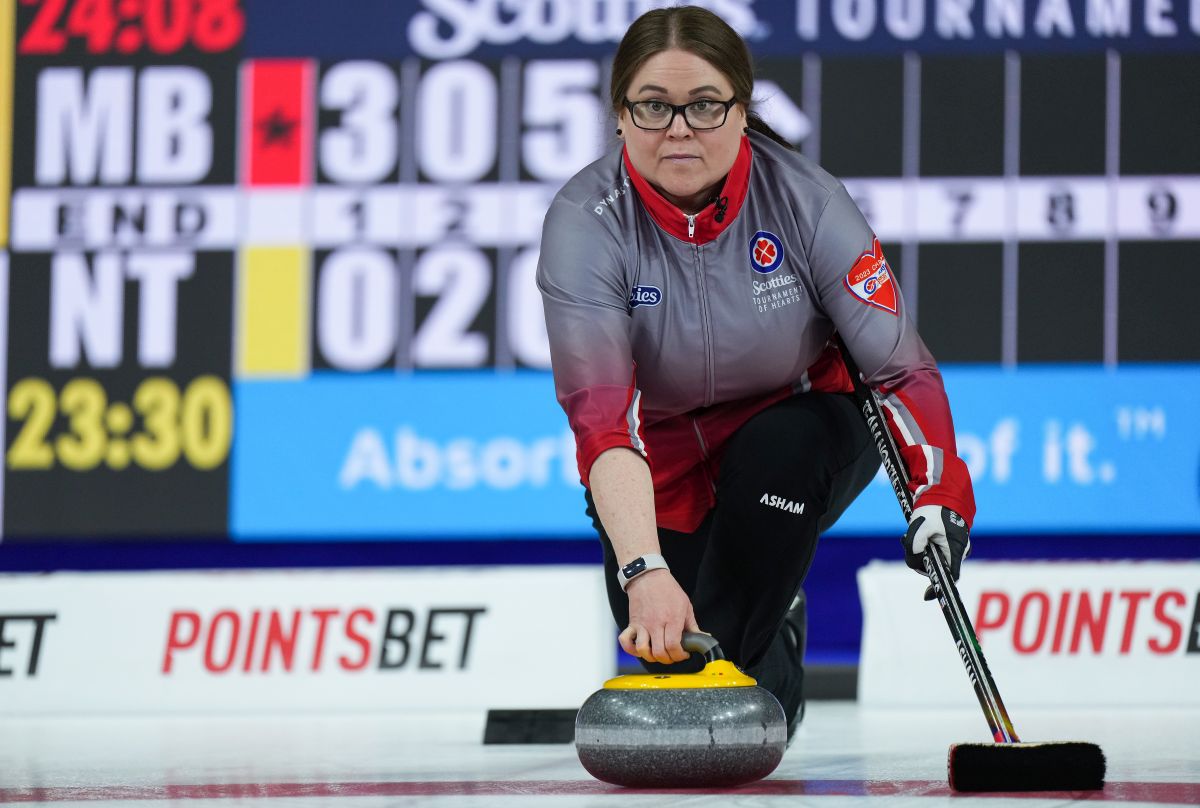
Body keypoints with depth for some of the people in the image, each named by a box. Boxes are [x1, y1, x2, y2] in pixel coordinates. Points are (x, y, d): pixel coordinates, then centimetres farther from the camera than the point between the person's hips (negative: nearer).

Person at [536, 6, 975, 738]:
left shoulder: (801, 196, -24)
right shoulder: (586, 222, -26)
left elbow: (898, 362, -20)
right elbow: (600, 417, -35)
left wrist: (938, 492, -36)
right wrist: (645, 571, -49)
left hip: (800, 448, -1)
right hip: (667, 464, 1)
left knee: (780, 445, -34)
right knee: (661, 641, -14)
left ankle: (736, 657, -15)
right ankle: (772, 626, 21)